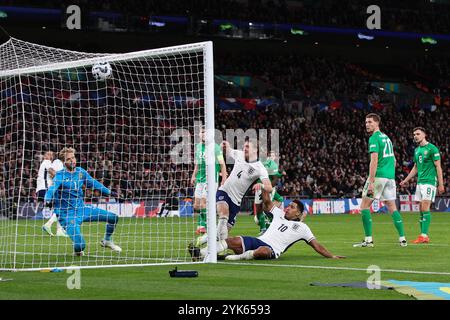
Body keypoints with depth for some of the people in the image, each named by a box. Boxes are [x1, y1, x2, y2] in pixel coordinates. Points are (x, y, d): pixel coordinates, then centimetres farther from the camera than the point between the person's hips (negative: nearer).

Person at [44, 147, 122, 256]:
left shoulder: (81, 172, 4)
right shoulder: (60, 176, -15)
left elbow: (93, 183, 20)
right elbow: (52, 189, -33)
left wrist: (109, 192, 28)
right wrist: (47, 201, -54)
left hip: (82, 209, 6)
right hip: (67, 215, -6)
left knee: (113, 218, 2)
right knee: (80, 245, -22)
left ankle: (107, 241, 28)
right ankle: (78, 251, 17)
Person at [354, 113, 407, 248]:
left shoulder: (374, 138, -9)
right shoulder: (386, 137, 18)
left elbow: (374, 161, -18)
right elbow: (393, 160, 22)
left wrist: (371, 182, -20)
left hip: (379, 176, -8)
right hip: (390, 176, 8)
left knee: (364, 205, 0)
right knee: (392, 207, 11)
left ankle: (368, 239, -6)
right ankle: (402, 239, 4)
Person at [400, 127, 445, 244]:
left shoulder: (432, 148, -7)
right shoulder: (417, 150, 16)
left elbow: (438, 167, -9)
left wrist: (441, 184, -13)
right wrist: (406, 180, 23)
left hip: (429, 181, -8)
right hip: (420, 182, 8)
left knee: (425, 208, -13)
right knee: (421, 209, 6)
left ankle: (424, 235, -14)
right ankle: (424, 235, 9)